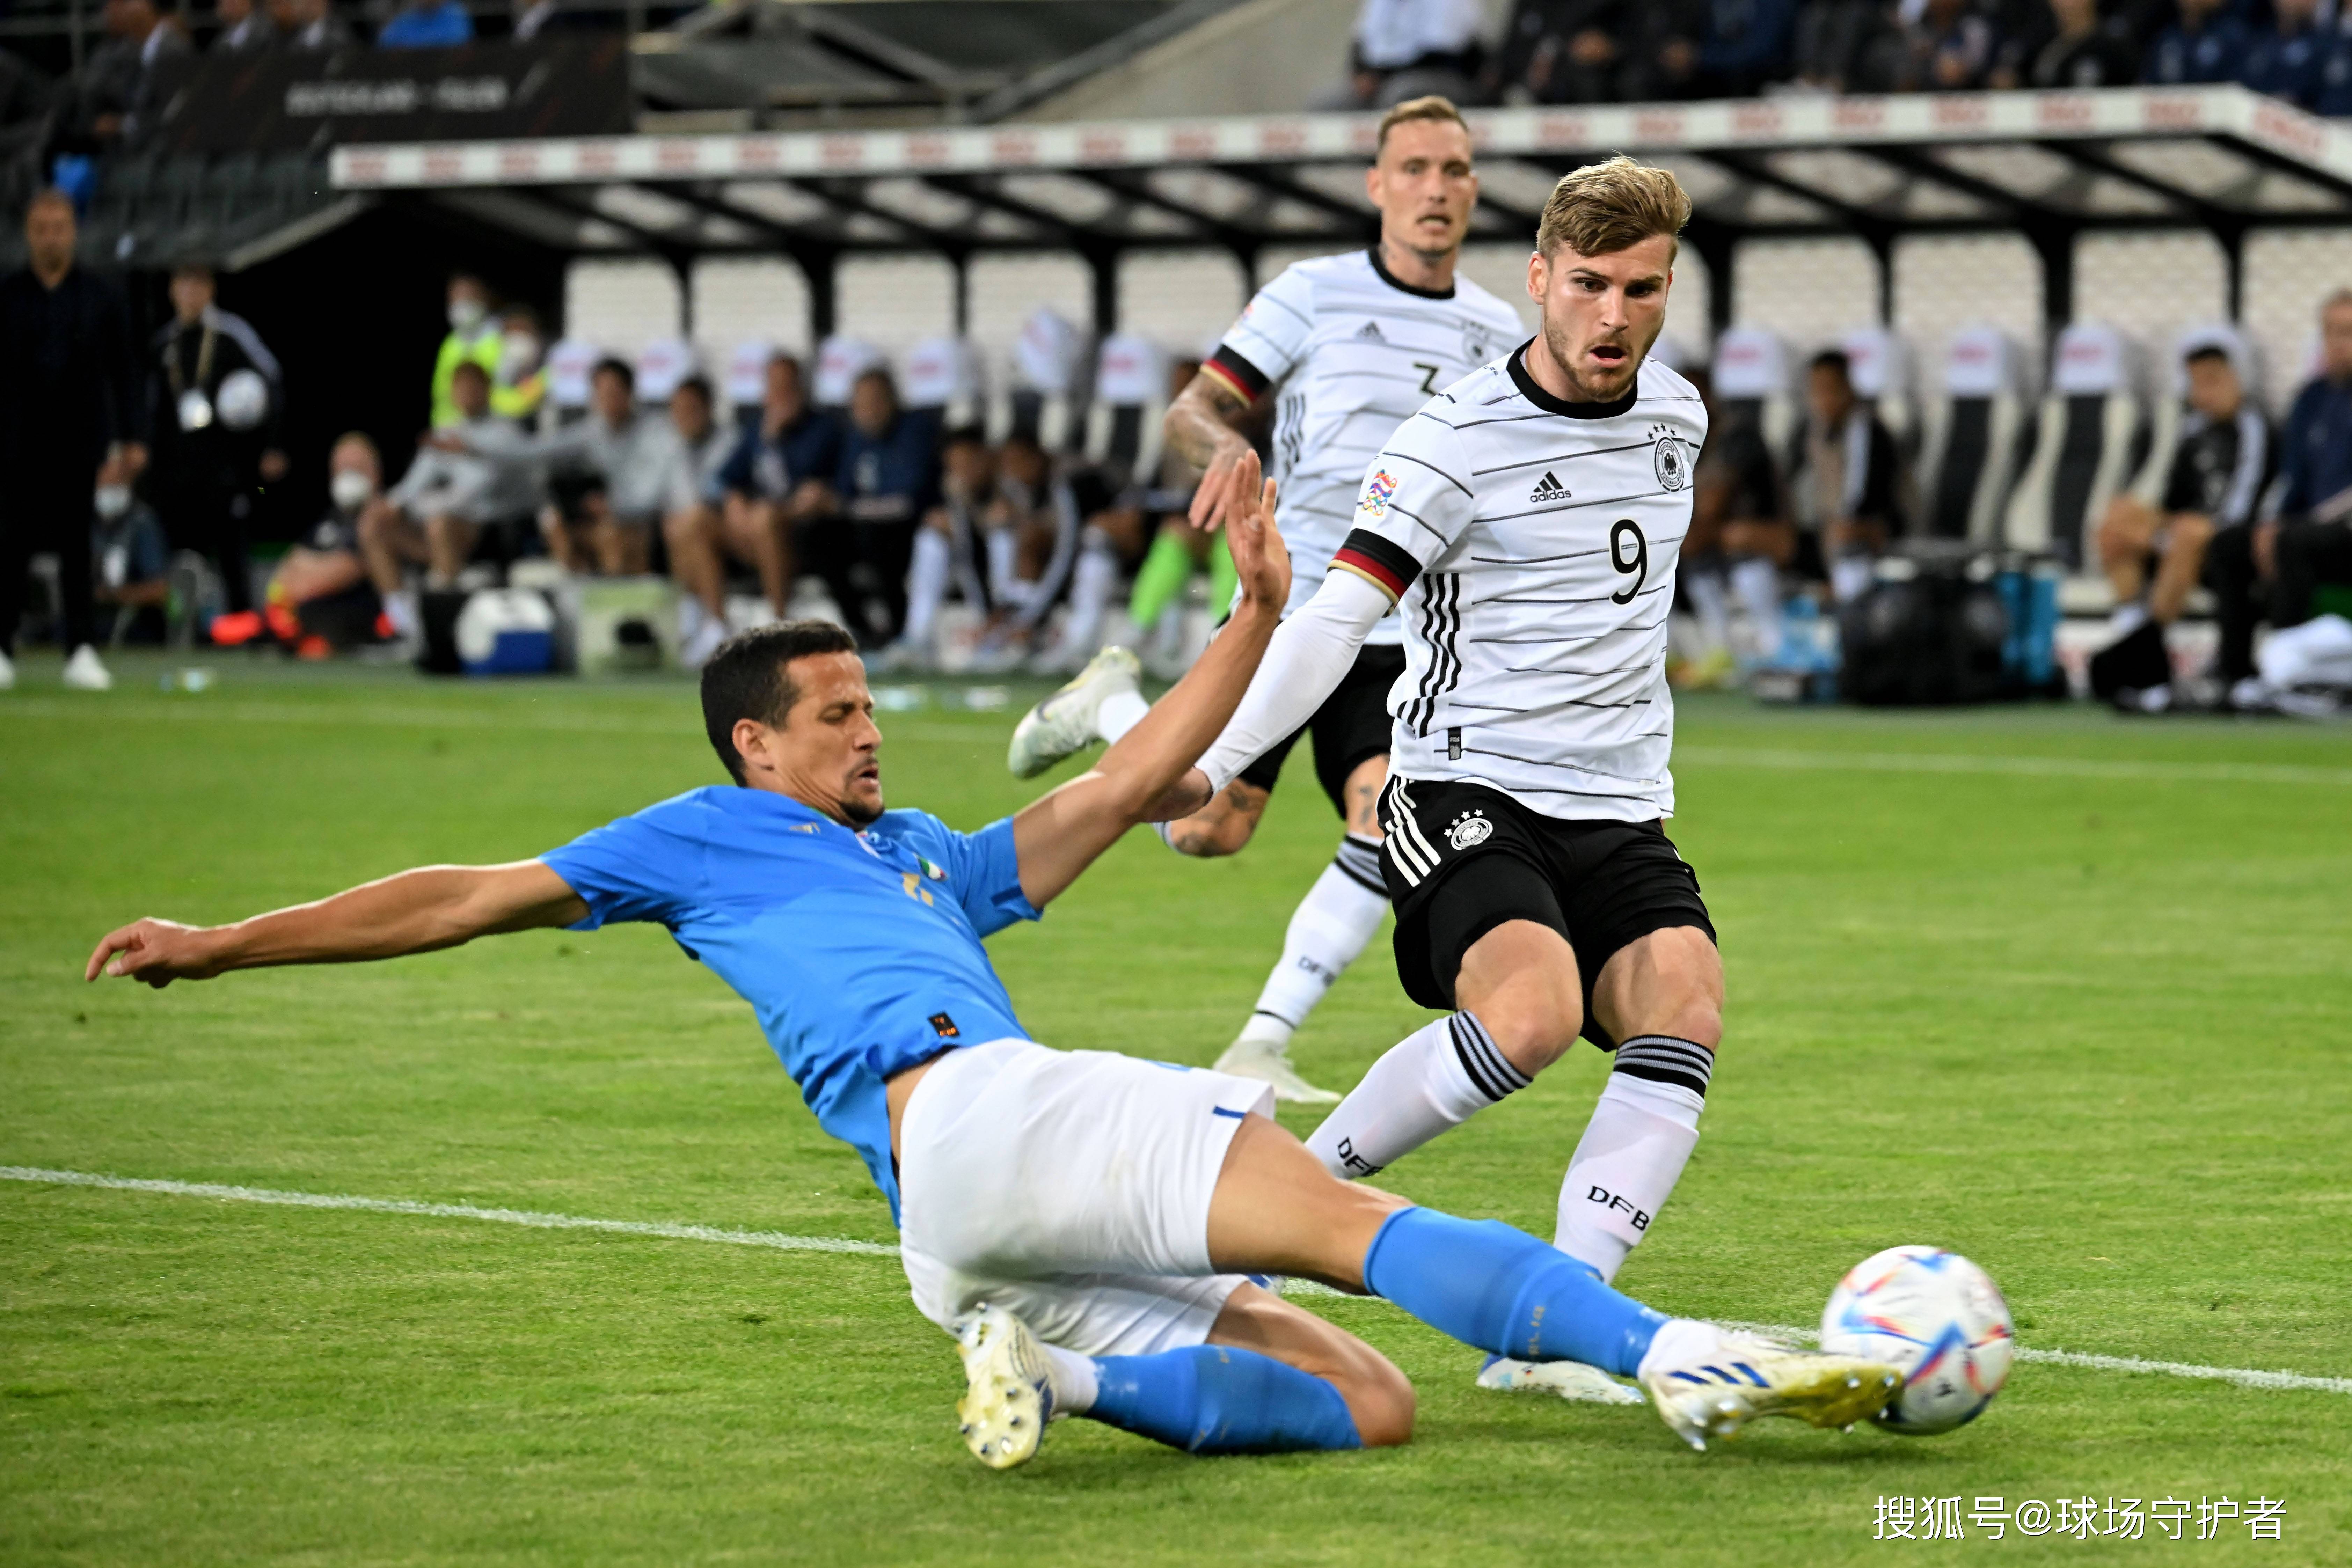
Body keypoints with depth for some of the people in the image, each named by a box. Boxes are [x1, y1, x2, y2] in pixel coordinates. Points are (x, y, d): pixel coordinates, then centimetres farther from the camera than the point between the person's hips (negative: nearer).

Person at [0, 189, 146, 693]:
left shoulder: (101, 299, 7)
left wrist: (132, 438, 0)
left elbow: (123, 371, 7)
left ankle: (80, 651, 2)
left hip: (80, 442, 1)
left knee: (76, 546, 0)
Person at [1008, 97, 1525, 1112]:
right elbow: (1191, 410, -3)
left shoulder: (1498, 333, 9)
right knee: (1209, 832, -4)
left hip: (1401, 638, 3)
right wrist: (1225, 448, -26)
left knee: (1388, 828, -18)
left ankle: (1262, 1046, -9)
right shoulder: (1313, 295, -2)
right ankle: (1109, 708, 29)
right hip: (1282, 608, -3)